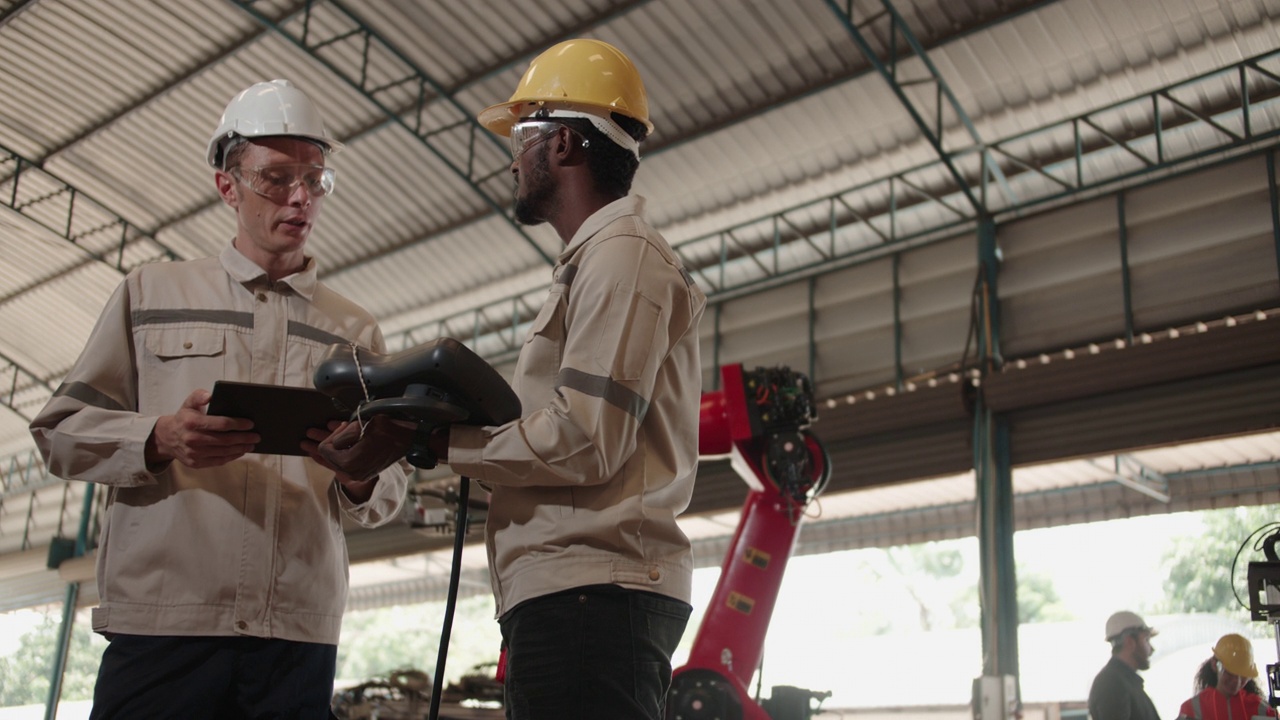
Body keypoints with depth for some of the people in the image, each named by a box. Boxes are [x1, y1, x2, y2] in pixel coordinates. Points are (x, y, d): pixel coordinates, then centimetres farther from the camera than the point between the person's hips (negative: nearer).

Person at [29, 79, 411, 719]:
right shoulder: (151, 293, 13)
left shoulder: (355, 331, 17)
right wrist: (162, 440, -12)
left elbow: (384, 501, 14)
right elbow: (60, 430, 8)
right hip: (161, 625, -1)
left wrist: (362, 478, -10)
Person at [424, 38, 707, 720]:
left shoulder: (621, 255, -8)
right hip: (573, 596, 10)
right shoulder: (591, 262, 25)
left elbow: (584, 443, -17)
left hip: (587, 595, -10)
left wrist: (448, 443, -7)